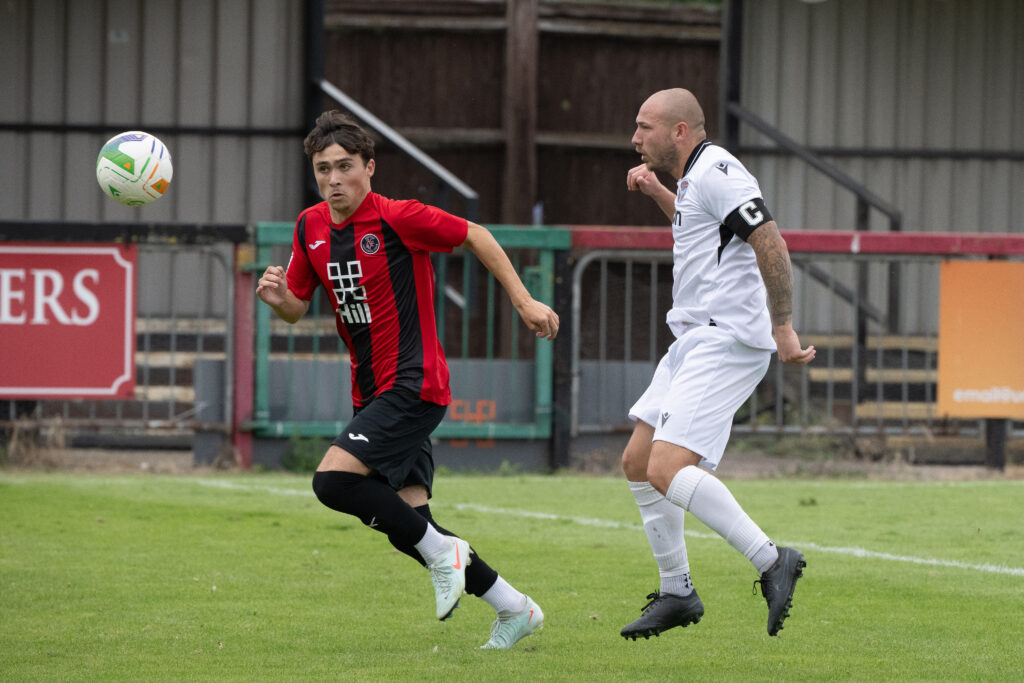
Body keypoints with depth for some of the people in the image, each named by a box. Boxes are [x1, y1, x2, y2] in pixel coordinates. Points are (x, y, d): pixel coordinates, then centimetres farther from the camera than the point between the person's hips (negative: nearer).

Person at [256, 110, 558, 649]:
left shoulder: (398, 218, -13)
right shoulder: (310, 227, 6)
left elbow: (475, 237, -3)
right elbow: (299, 307, 14)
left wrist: (524, 301, -4)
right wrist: (279, 298, -9)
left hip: (412, 385, -8)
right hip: (371, 393, 8)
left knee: (333, 479, -22)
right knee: (406, 522, 4)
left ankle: (441, 551, -6)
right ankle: (513, 608, 16)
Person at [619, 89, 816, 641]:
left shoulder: (716, 171, -13)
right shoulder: (694, 176, 18)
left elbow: (771, 244, -21)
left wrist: (782, 327, -23)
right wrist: (656, 192, 27)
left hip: (726, 341, -11)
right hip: (694, 340, 11)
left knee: (668, 471, -21)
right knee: (637, 462, 12)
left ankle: (771, 562, -18)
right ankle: (676, 593, 19)